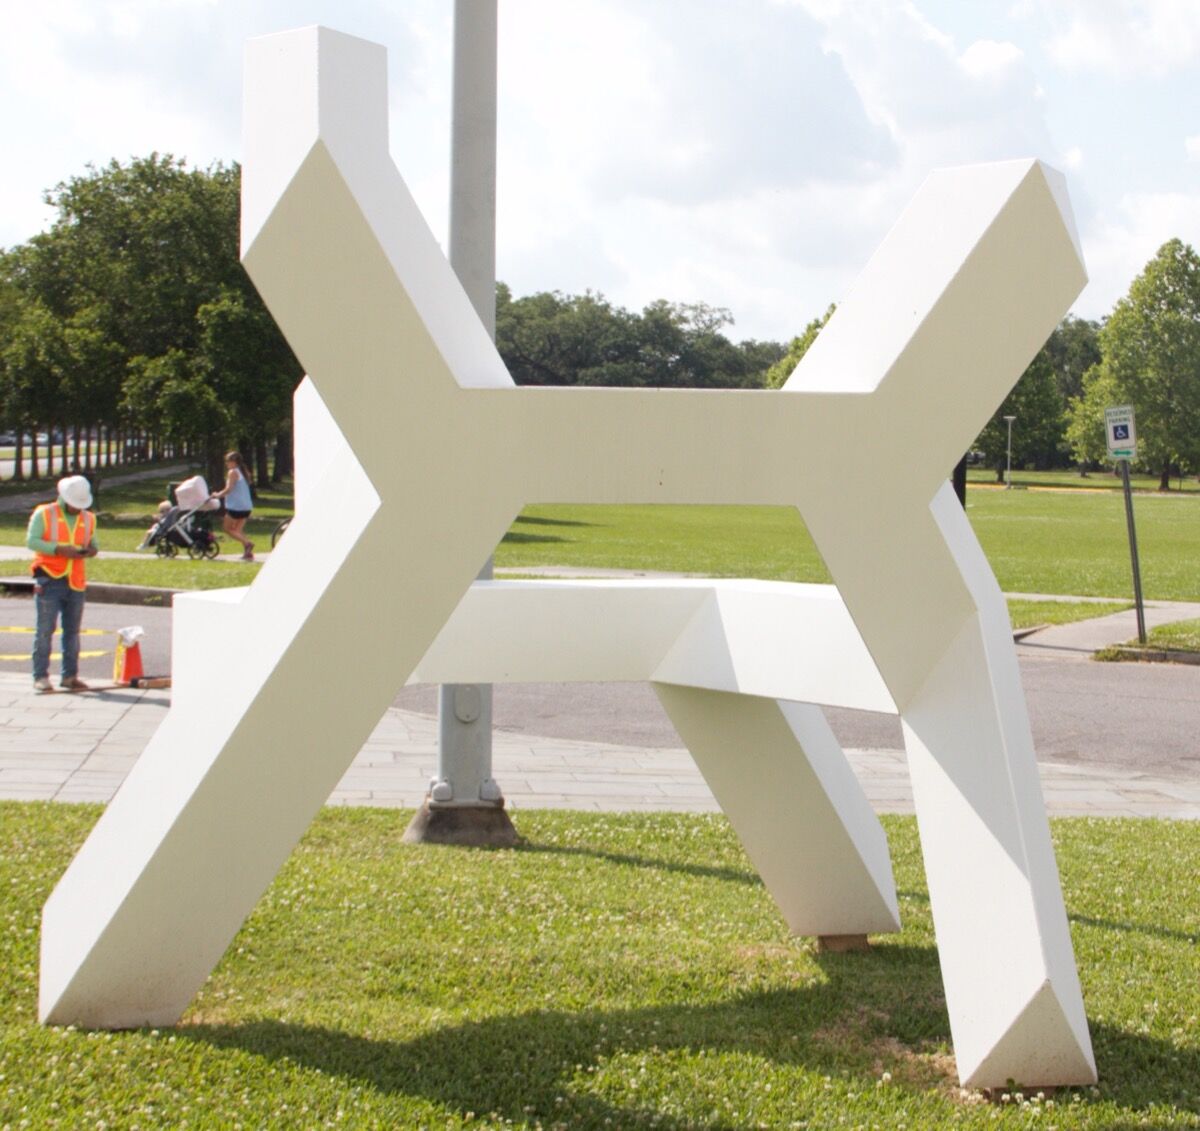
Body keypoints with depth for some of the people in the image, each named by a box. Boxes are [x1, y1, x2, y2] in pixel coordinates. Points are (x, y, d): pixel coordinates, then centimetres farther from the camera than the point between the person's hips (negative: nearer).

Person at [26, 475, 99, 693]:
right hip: (49, 579, -5)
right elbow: (31, 540, -8)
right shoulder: (44, 513, 0)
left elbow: (93, 543, 21)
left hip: (76, 582, 5)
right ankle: (41, 676, -5)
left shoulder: (89, 519, 15)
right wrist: (59, 549, -18)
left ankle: (70, 675, 14)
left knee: (72, 630, 7)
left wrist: (91, 550, -4)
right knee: (45, 628, -6)